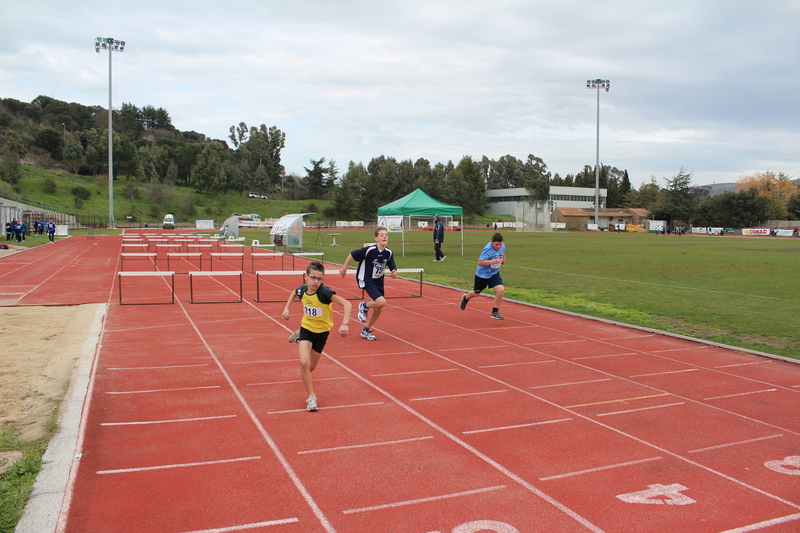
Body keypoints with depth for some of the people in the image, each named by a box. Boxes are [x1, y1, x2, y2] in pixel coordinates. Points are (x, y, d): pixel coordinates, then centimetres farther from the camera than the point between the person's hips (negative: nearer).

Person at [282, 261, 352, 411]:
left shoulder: (325, 292, -28)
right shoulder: (302, 290, -14)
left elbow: (347, 304, -34)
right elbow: (294, 293, 14)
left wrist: (345, 324, -45)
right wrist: (286, 308, 4)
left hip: (322, 331, -1)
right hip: (306, 328, 1)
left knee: (310, 368, 15)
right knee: (304, 363, -20)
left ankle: (300, 340, 44)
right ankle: (311, 397, -2)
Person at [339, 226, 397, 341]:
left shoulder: (389, 253, -6)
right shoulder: (369, 250, -23)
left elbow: (392, 267, 4)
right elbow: (352, 254, -12)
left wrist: (394, 272, -19)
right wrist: (344, 268, -3)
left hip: (379, 281, 6)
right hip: (367, 280, -6)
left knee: (379, 309, 10)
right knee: (381, 302, -25)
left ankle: (366, 330, 31)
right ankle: (364, 306, 7)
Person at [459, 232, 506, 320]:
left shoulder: (502, 246, -7)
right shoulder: (487, 249, -28)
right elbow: (480, 262, -33)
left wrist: (503, 259, 7)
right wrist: (493, 261, -39)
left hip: (494, 274, 4)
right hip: (482, 274, -4)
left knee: (501, 290, -19)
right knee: (476, 293, 17)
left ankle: (495, 312, -3)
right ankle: (465, 298, 54)